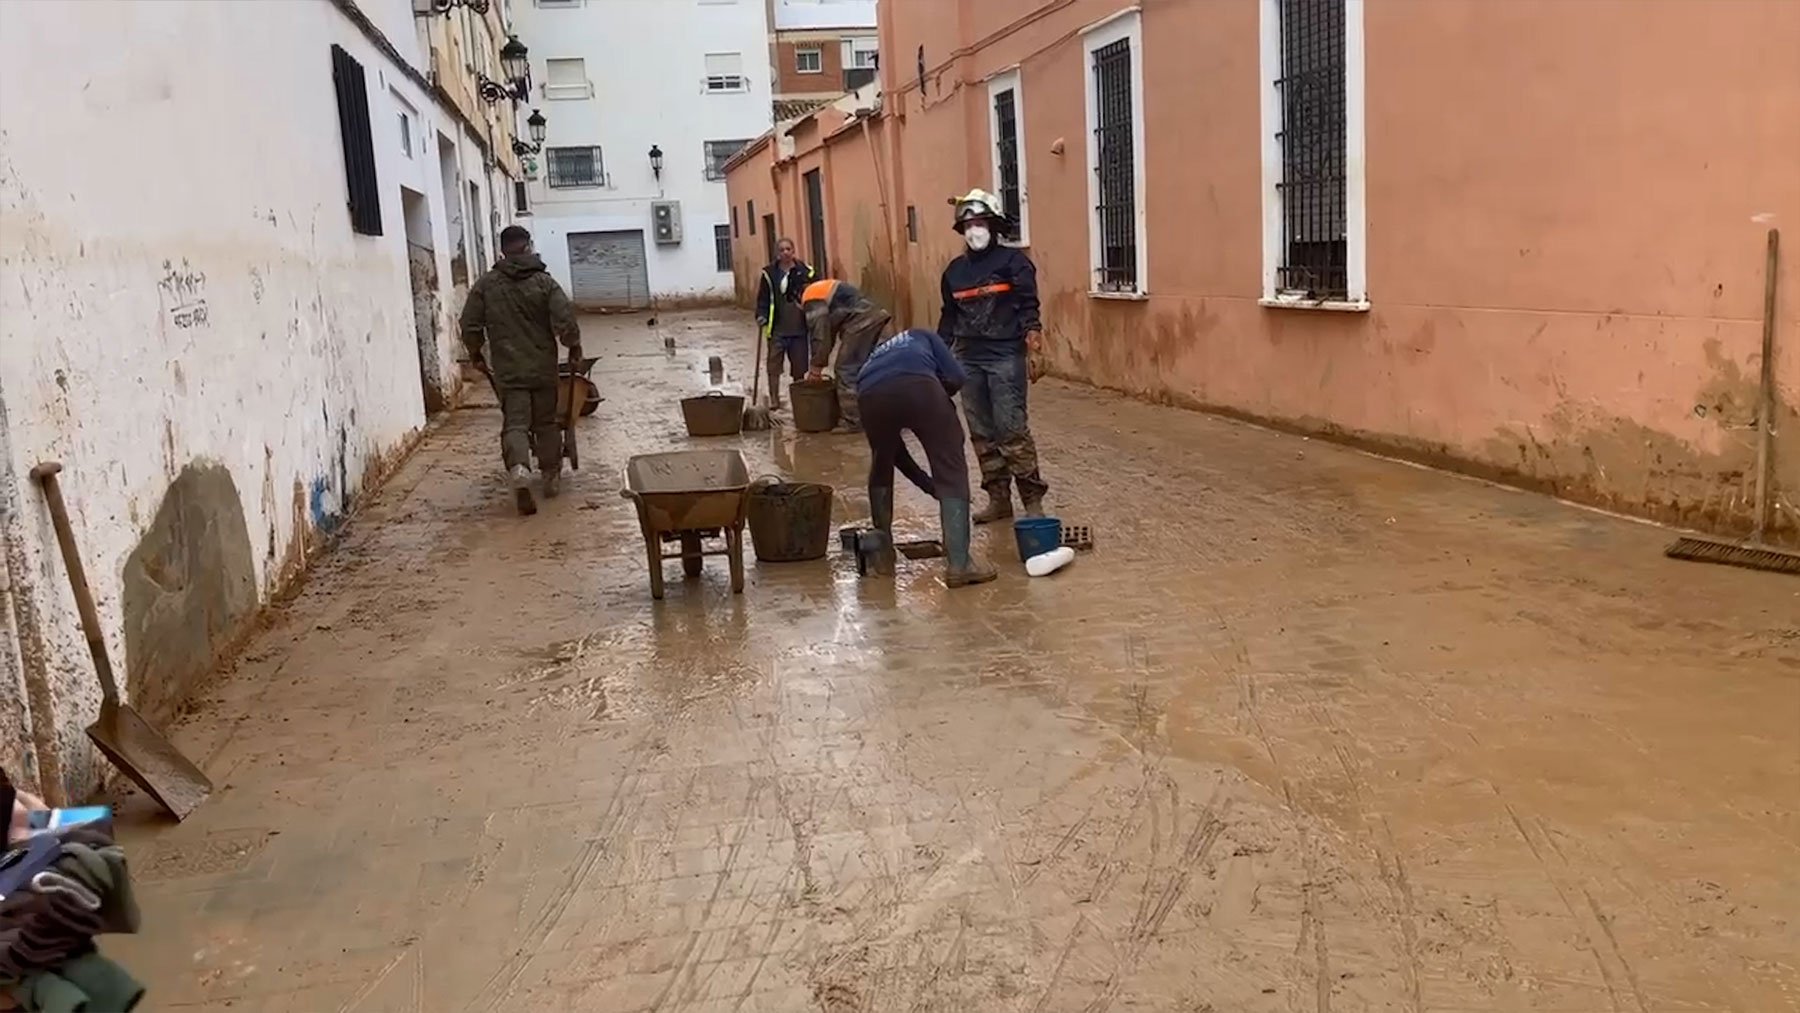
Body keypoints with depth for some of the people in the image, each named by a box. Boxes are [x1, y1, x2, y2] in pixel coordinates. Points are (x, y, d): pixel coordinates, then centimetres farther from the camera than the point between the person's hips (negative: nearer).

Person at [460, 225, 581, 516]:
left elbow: (470, 326, 1)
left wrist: (476, 354, 17)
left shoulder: (485, 284, -1)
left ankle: (519, 470, -27)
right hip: (543, 367, 0)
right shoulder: (544, 281, -5)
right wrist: (574, 346, 6)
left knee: (514, 424, -2)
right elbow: (565, 321, -12)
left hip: (507, 369, 0)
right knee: (546, 422, 14)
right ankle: (551, 476, 22)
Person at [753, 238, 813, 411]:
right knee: (774, 365, -2)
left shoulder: (805, 271, 1)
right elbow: (763, 298, 3)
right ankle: (774, 400, 6)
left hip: (799, 328, 1)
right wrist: (761, 315, -12)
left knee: (799, 366, 9)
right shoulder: (769, 273, 0)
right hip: (777, 329, -1)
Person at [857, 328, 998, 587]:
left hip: (871, 393, 4)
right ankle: (958, 564, -1)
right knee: (951, 472, 7)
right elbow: (957, 377, 18)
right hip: (918, 384, -3)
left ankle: (882, 555, 36)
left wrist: (931, 485, 52)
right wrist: (933, 402, 36)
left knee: (881, 468, 30)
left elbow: (896, 448, 45)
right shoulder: (922, 338, 40)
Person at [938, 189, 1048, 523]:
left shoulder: (1012, 261, -3)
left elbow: (1028, 309, -8)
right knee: (982, 433, 7)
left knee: (1011, 429, -10)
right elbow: (948, 316, 17)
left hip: (1006, 357, -6)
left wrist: (1034, 352, -15)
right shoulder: (955, 269, 12)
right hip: (969, 360, 6)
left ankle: (1033, 499, -3)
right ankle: (998, 498, 16)